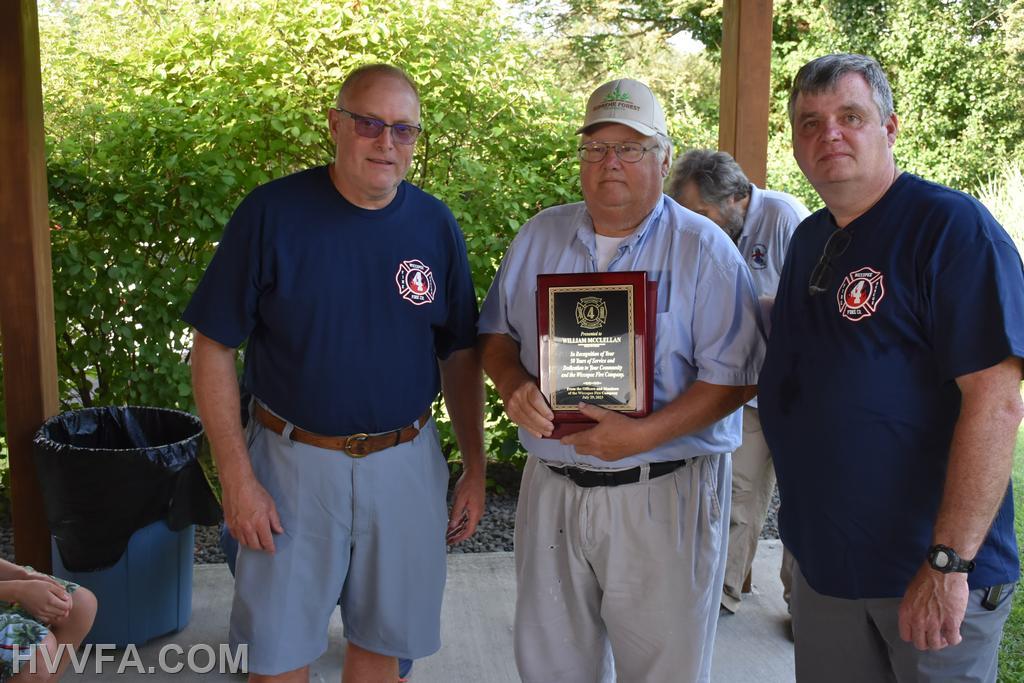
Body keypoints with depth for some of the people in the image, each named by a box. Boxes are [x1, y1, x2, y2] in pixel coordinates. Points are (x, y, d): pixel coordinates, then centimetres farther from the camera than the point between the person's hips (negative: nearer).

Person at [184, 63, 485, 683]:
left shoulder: (436, 226, -1)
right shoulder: (272, 213, -10)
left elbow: (460, 357, 6)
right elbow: (214, 350, -7)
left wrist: (476, 469, 4)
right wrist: (238, 478, -12)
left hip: (406, 462, 3)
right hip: (294, 463, -2)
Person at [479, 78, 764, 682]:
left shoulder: (704, 248, -6)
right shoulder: (541, 235, 8)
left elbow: (735, 377, -11)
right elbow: (497, 331, 14)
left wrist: (644, 434, -23)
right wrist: (513, 384, -9)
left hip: (663, 496, -4)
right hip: (552, 488, 4)